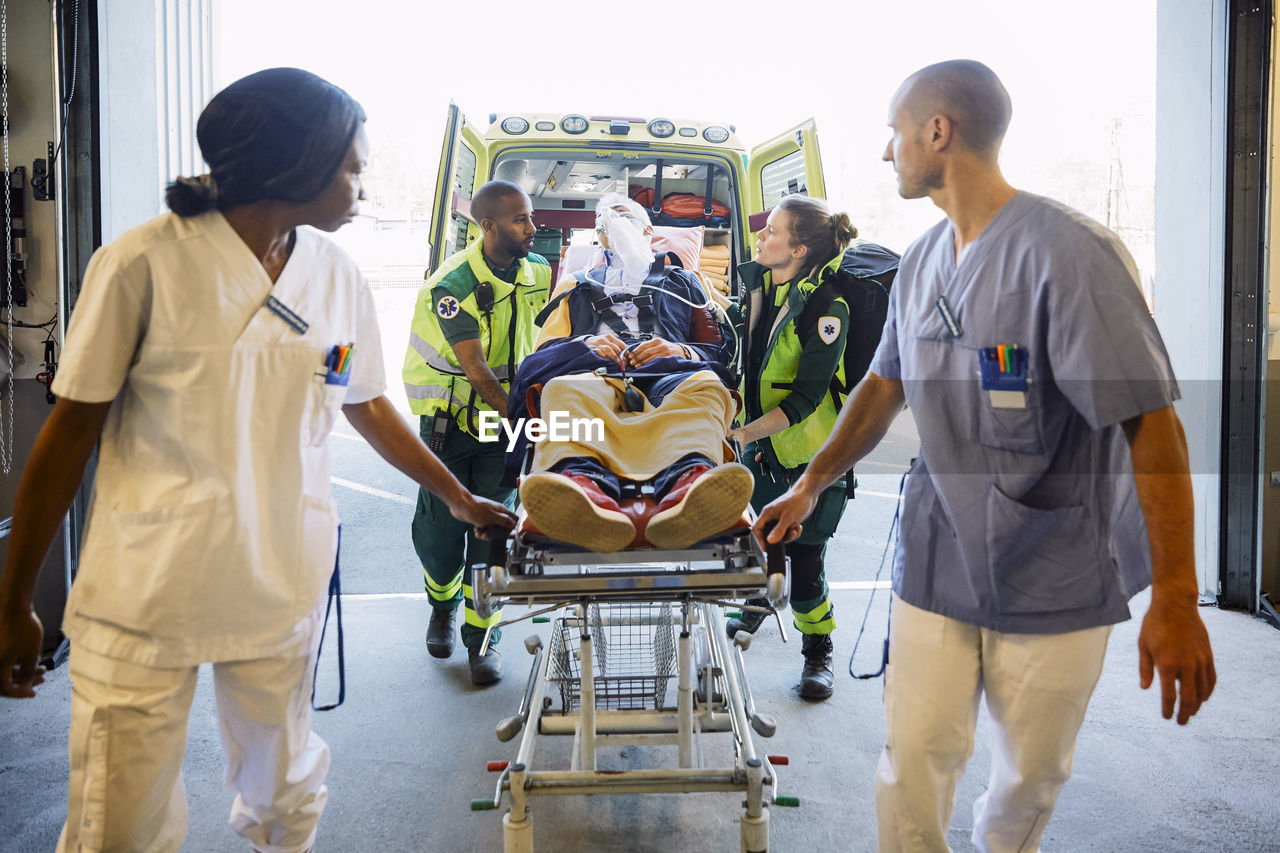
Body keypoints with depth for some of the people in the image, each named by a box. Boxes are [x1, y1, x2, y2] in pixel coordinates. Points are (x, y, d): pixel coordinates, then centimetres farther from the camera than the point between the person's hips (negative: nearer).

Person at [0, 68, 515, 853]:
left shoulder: (339, 277, 3)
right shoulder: (146, 263, -11)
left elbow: (367, 406, 16)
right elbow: (72, 432, -6)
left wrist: (460, 499, 21)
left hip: (284, 589, 4)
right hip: (144, 594, -3)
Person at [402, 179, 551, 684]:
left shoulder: (538, 272, -2)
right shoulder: (452, 284, -19)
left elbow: (545, 339, 12)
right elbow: (476, 370, -23)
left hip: (508, 418, 3)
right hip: (450, 419, -2)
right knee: (440, 527, 5)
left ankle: (482, 638, 11)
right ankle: (443, 604, 36)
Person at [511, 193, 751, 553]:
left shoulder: (682, 282, 38)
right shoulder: (578, 286, 40)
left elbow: (720, 351, 25)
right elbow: (544, 353, 26)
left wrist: (680, 351, 3)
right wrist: (585, 343, 4)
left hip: (668, 378, 0)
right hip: (596, 377, 0)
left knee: (704, 386, -38)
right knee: (564, 389, -38)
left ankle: (687, 483, -70)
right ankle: (584, 483, -70)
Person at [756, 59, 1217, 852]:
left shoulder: (1071, 251, -17)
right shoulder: (921, 263, 5)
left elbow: (1150, 421, -19)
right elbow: (884, 387, 17)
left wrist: (1176, 598, -21)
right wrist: (809, 487, 13)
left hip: (1055, 576, -4)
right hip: (937, 562, 5)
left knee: (1032, 772, 14)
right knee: (912, 762, 4)